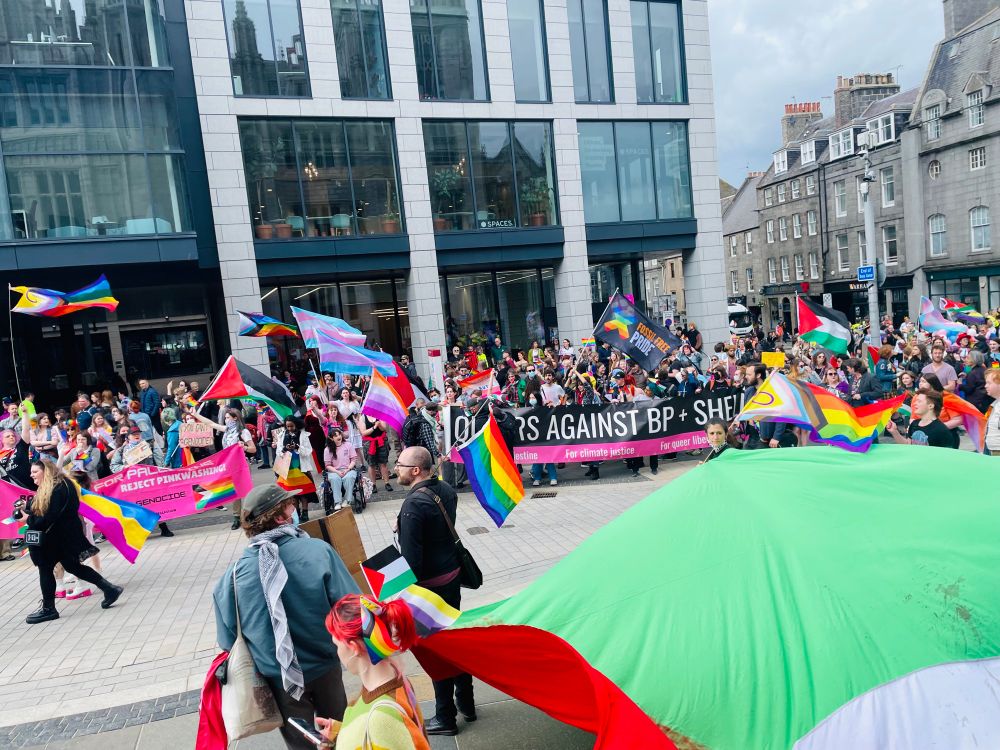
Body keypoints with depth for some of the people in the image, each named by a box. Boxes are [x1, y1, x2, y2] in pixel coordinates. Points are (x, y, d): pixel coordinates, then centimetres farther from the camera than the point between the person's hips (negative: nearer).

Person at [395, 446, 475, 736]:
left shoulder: (414, 504, -25)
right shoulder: (446, 490, 0)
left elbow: (411, 558, -24)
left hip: (429, 584, -8)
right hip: (452, 574, 8)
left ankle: (445, 718, 24)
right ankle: (466, 703, 38)